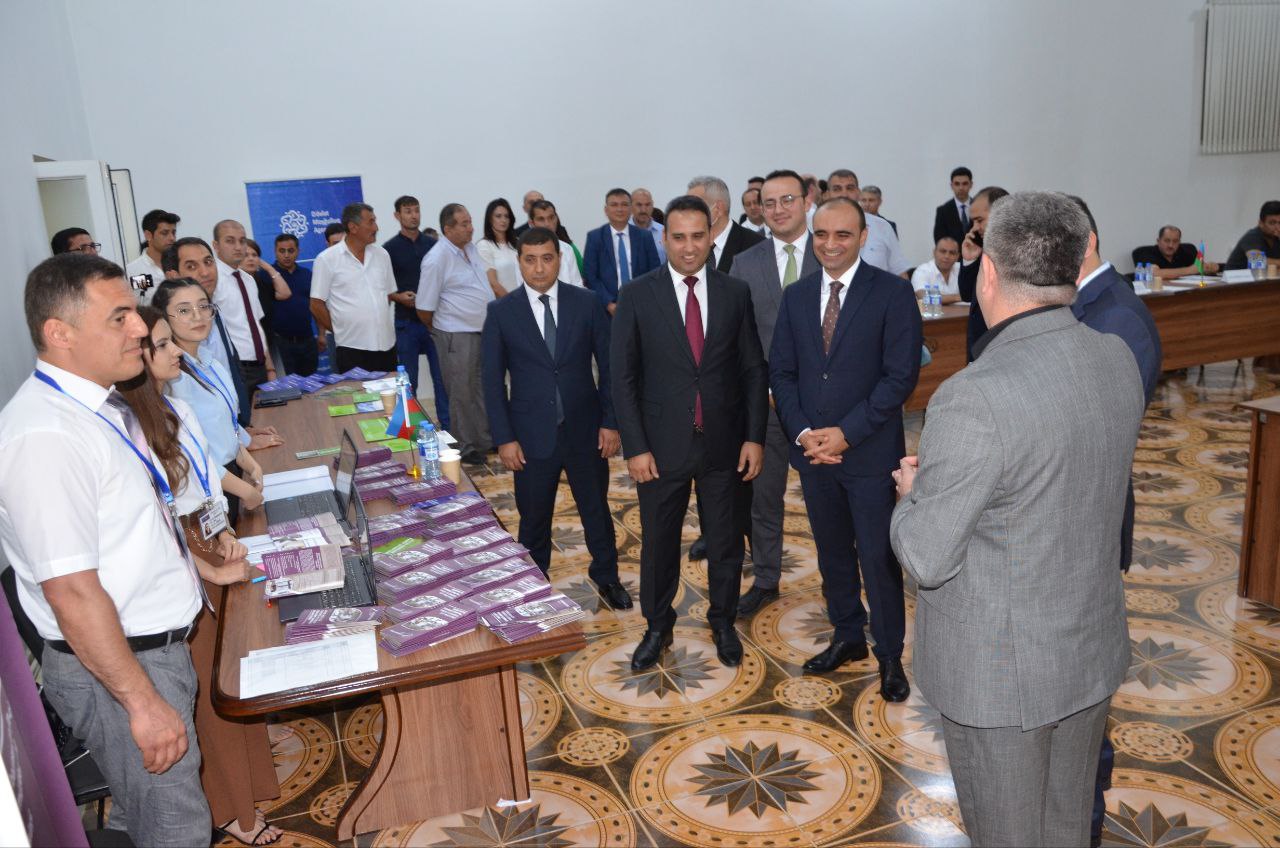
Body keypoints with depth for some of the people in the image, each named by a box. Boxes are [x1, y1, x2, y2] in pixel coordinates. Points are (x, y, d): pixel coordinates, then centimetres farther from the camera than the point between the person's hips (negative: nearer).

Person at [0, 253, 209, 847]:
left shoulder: (100, 405, 5)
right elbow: (73, 594, -27)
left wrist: (195, 562, 20)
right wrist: (144, 702, -22)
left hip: (156, 642, 9)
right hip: (113, 666, -9)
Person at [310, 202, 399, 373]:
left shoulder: (381, 254, 11)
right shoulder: (327, 259, -4)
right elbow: (316, 305, -1)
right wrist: (340, 331, 4)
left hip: (386, 344, 4)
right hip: (352, 348, -4)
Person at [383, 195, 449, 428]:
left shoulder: (432, 244, 7)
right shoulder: (389, 248, 0)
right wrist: (399, 297, -16)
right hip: (406, 322, -2)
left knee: (441, 376, 4)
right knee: (408, 380, 6)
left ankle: (447, 424, 12)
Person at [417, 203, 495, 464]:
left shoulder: (470, 248, 5)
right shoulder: (437, 259, -18)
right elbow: (424, 308, -13)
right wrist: (439, 330, 2)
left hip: (483, 331, 8)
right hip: (457, 337, -7)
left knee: (484, 390, 17)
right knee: (461, 395, 6)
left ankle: (485, 440, 32)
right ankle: (465, 449, 19)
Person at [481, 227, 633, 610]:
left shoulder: (587, 303, -3)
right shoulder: (501, 311, -4)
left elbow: (608, 366, 2)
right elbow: (493, 381, -2)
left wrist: (610, 421, -2)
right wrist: (504, 438, -6)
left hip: (585, 431, 1)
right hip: (532, 435, -1)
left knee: (596, 509, 15)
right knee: (533, 518, 12)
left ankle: (606, 576, 36)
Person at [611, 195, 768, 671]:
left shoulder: (735, 293, 0)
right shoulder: (637, 296, -5)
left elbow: (753, 369, 3)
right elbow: (623, 377, -5)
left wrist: (754, 436, -3)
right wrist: (635, 447, -9)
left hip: (724, 443, 2)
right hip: (662, 444, -1)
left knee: (726, 540, 14)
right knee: (658, 541, 13)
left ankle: (723, 623, 36)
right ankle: (658, 627, 34)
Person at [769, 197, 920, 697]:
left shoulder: (893, 294, -8)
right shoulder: (796, 297, 7)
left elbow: (901, 376, -13)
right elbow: (781, 371, 6)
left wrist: (847, 433, -16)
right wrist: (802, 432, -9)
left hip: (870, 452, -4)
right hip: (812, 449, 5)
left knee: (877, 557, 4)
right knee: (832, 552, 16)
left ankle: (890, 655, 22)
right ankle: (847, 636, 34)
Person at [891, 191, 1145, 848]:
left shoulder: (975, 400, -30)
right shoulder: (1117, 361, -6)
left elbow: (926, 559, -22)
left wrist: (914, 492, -3)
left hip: (1000, 672, -6)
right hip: (1091, 652, 7)